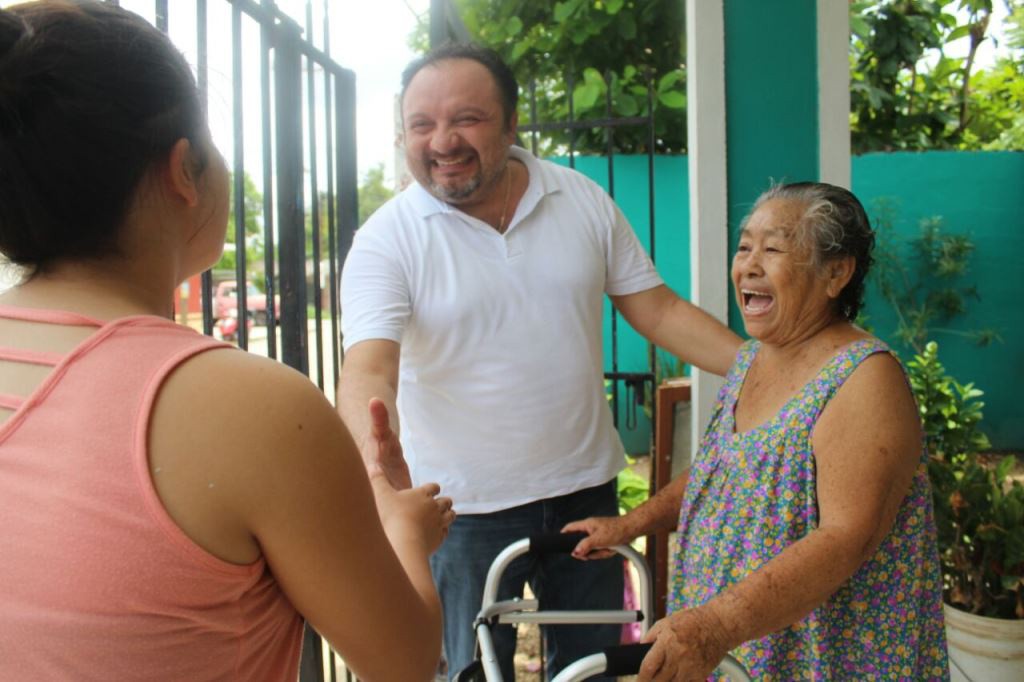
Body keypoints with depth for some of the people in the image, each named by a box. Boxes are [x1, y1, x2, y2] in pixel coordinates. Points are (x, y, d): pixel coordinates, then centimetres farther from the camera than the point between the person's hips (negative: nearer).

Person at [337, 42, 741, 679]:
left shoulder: (585, 201, -1)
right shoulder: (387, 239, -12)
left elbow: (658, 311, 2)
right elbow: (368, 368, -23)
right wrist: (377, 456, -45)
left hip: (585, 486, 4)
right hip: (464, 506, -3)